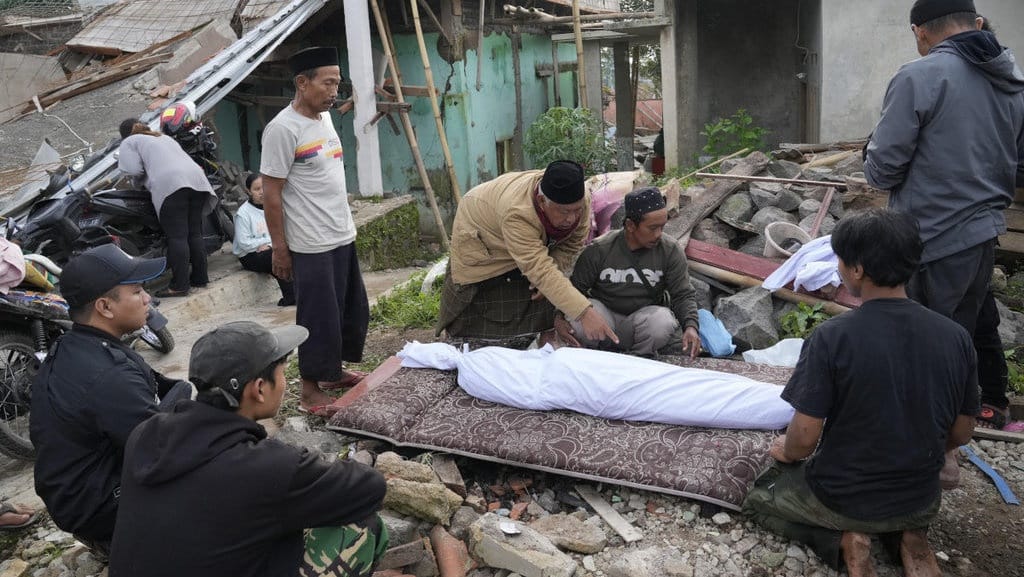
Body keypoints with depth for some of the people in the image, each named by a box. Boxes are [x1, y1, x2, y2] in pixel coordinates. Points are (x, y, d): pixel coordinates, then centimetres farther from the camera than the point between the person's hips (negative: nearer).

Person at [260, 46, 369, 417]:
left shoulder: (325, 117, 9)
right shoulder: (283, 128, -17)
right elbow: (271, 193, -16)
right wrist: (279, 248, -14)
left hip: (343, 236, 9)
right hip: (311, 246, -9)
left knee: (353, 310, 17)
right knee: (319, 318, -1)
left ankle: (334, 372, 34)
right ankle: (311, 389, 14)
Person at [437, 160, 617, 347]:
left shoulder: (579, 201, -28)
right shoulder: (516, 212, -47)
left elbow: (570, 246, -12)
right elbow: (540, 270, -51)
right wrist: (585, 313, -59)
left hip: (535, 240, 5)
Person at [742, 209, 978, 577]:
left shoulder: (833, 336, -25)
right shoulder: (956, 337, -12)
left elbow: (805, 438, -21)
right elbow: (961, 434, 0)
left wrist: (787, 451, 2)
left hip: (840, 499, -4)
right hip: (922, 502, 5)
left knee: (758, 498, 24)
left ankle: (843, 539, 1)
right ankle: (908, 537, 10)